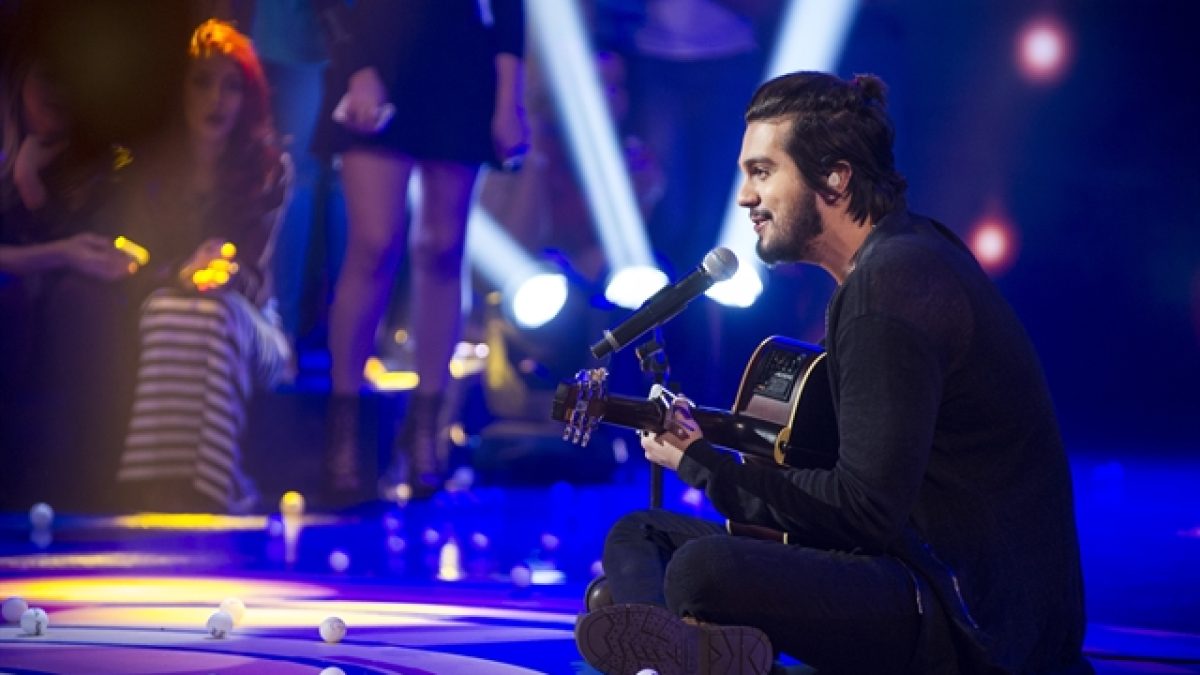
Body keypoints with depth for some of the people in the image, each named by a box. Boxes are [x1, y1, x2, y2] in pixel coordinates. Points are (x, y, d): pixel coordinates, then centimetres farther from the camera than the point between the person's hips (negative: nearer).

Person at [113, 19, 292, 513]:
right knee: (165, 313, -36)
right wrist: (183, 274, -19)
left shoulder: (269, 169, 5)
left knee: (212, 315, -37)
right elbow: (134, 266, 3)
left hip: (248, 321, -1)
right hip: (157, 312, 1)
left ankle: (197, 487, -48)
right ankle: (163, 486, -47)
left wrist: (221, 273, -22)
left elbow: (257, 278, 1)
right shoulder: (150, 167, 9)